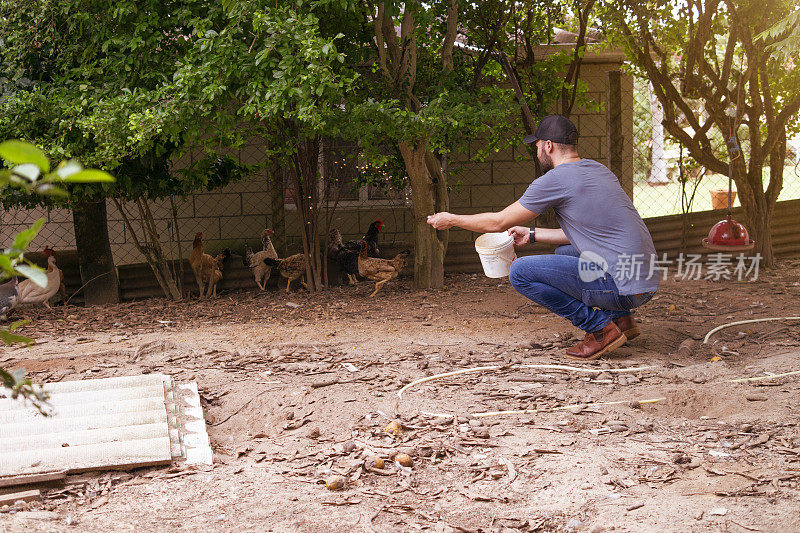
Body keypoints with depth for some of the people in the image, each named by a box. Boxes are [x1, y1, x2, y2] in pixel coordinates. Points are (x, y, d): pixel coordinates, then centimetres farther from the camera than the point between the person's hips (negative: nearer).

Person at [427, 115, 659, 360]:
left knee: (520, 271, -7)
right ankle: (620, 318, 18)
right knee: (564, 252, 32)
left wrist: (451, 220, 17)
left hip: (622, 286, -9)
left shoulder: (554, 180, -9)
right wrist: (532, 235, 31)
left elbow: (498, 222, 2)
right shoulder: (599, 170, 16)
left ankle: (600, 328, -4)